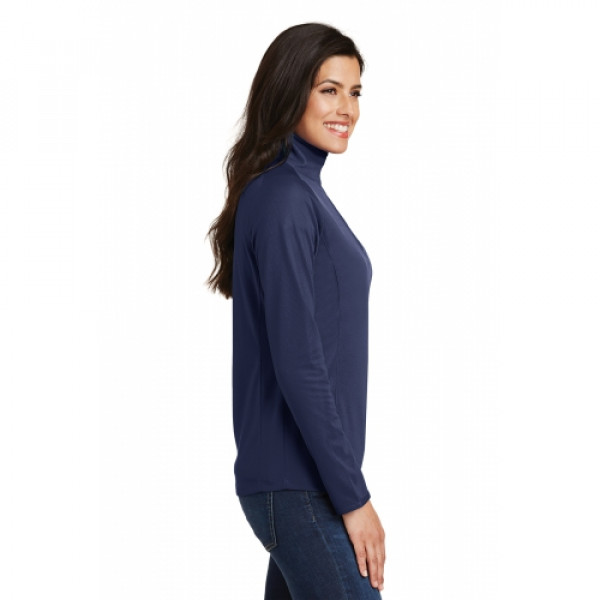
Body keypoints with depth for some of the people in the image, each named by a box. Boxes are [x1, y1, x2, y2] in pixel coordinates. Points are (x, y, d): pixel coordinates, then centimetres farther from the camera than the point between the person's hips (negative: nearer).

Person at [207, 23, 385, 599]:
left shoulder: (303, 190, 14)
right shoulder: (283, 199, -15)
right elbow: (297, 363, -20)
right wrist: (352, 497, -18)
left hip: (297, 480, 9)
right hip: (301, 488, -9)